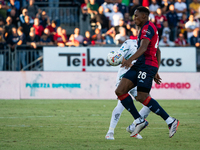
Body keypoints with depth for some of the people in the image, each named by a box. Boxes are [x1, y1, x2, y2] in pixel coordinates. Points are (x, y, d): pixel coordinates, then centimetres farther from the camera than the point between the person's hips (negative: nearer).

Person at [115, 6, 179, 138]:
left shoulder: (148, 27, -8)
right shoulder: (148, 28, 25)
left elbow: (143, 47, -25)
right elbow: (158, 52, 30)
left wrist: (130, 59, -38)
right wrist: (156, 72, 29)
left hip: (147, 65, -10)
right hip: (139, 66, 10)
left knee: (142, 97, -16)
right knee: (120, 91, -1)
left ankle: (170, 121, -10)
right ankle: (139, 121, 0)